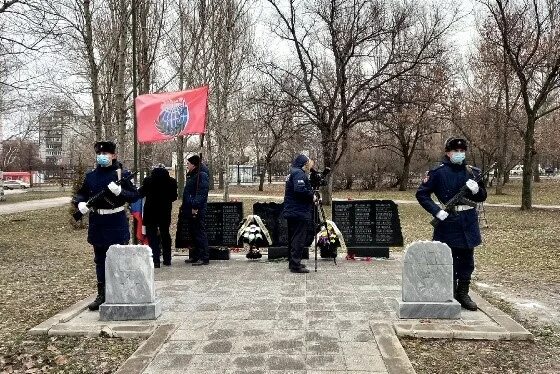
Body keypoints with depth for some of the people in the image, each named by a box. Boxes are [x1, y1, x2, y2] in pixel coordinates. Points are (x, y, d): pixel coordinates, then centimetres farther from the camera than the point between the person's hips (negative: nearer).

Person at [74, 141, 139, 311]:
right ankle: (102, 295, 24)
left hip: (117, 223, -5)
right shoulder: (91, 175, 8)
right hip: (97, 224, 5)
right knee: (100, 261, 13)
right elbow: (81, 194, 16)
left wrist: (119, 191, -24)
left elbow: (135, 195, -8)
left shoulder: (121, 174, -5)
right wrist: (80, 203, -6)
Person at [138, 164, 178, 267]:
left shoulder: (148, 180, -10)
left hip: (151, 213, -3)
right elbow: (174, 197, 4)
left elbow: (140, 193, 0)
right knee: (165, 234, 15)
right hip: (165, 213, 3)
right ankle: (167, 260, 20)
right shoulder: (172, 181, -4)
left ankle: (155, 260, -2)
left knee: (152, 236, 3)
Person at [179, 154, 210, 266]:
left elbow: (201, 193, -21)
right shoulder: (191, 175, 19)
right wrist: (184, 207, 22)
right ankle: (195, 256, 23)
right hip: (190, 210, 10)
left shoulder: (202, 175, -13)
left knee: (200, 233, -8)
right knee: (193, 233, 14)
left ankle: (204, 258, -4)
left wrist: (195, 207, -26)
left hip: (197, 210, -10)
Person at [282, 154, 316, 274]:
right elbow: (300, 189, -28)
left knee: (293, 239, 16)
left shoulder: (292, 173, 20)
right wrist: (312, 196, -14)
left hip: (292, 212, 10)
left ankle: (293, 262, 25)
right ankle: (295, 265, -4)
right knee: (299, 240, -7)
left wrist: (311, 196, 13)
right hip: (300, 213, -10)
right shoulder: (299, 173, -13)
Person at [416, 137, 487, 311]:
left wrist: (476, 190, -10)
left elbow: (482, 197, 13)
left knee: (467, 262, 12)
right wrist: (437, 211, -16)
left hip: (468, 224, 5)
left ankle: (463, 294, 27)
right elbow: (421, 194, -6)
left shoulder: (473, 172, 7)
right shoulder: (438, 172, -7)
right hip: (447, 223, -4)